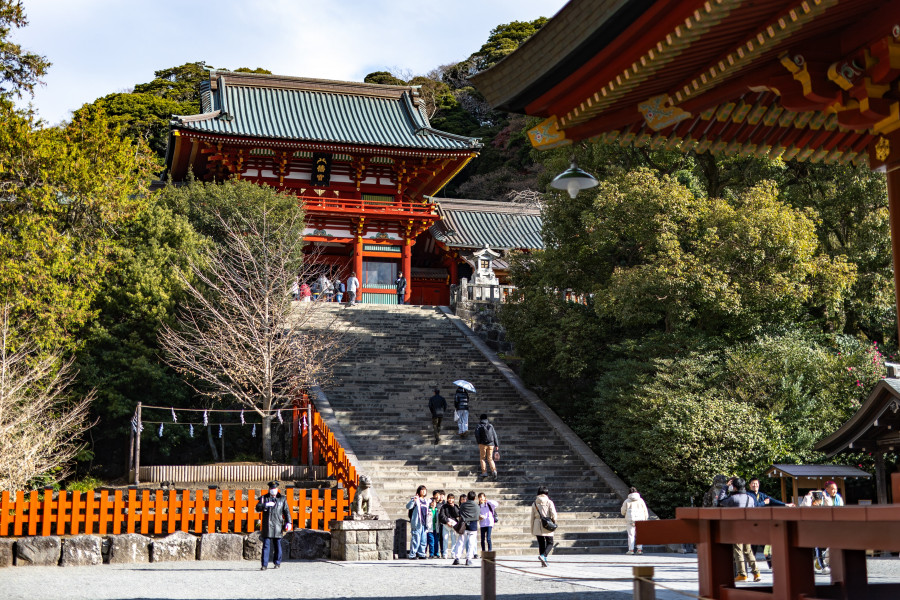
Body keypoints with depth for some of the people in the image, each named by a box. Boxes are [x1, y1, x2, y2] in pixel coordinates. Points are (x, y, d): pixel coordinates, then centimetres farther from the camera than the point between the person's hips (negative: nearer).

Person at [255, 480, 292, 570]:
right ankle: (264, 565, -5)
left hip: (277, 526, 1)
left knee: (277, 545, 7)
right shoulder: (264, 498, 11)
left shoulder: (282, 499, 11)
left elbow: (286, 511, 7)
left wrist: (288, 522, -3)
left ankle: (277, 563, 20)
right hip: (267, 526, -1)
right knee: (266, 546, -5)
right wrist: (266, 505, -19)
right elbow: (258, 508, -2)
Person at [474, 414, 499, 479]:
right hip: (491, 444, 3)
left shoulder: (479, 426, 2)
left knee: (482, 458, 8)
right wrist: (496, 445, 13)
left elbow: (477, 435, -12)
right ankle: (494, 470, -13)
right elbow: (495, 435, 10)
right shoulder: (491, 426, 12)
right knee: (490, 459, 9)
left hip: (483, 444, -3)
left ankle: (484, 472, -2)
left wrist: (479, 442, -5)